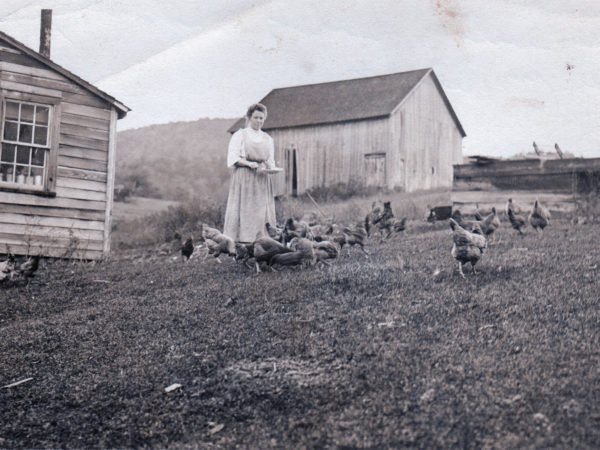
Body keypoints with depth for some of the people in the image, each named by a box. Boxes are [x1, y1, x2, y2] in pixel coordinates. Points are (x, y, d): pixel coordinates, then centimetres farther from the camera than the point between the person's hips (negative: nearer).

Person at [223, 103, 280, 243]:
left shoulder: (267, 139, 18)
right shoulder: (239, 135, 4)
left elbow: (271, 161, 16)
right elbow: (233, 158, -5)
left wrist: (270, 167, -7)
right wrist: (249, 163, -20)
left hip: (262, 180, 4)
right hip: (244, 178, -4)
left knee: (261, 213, -2)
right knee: (243, 211, -10)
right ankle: (240, 242, -10)